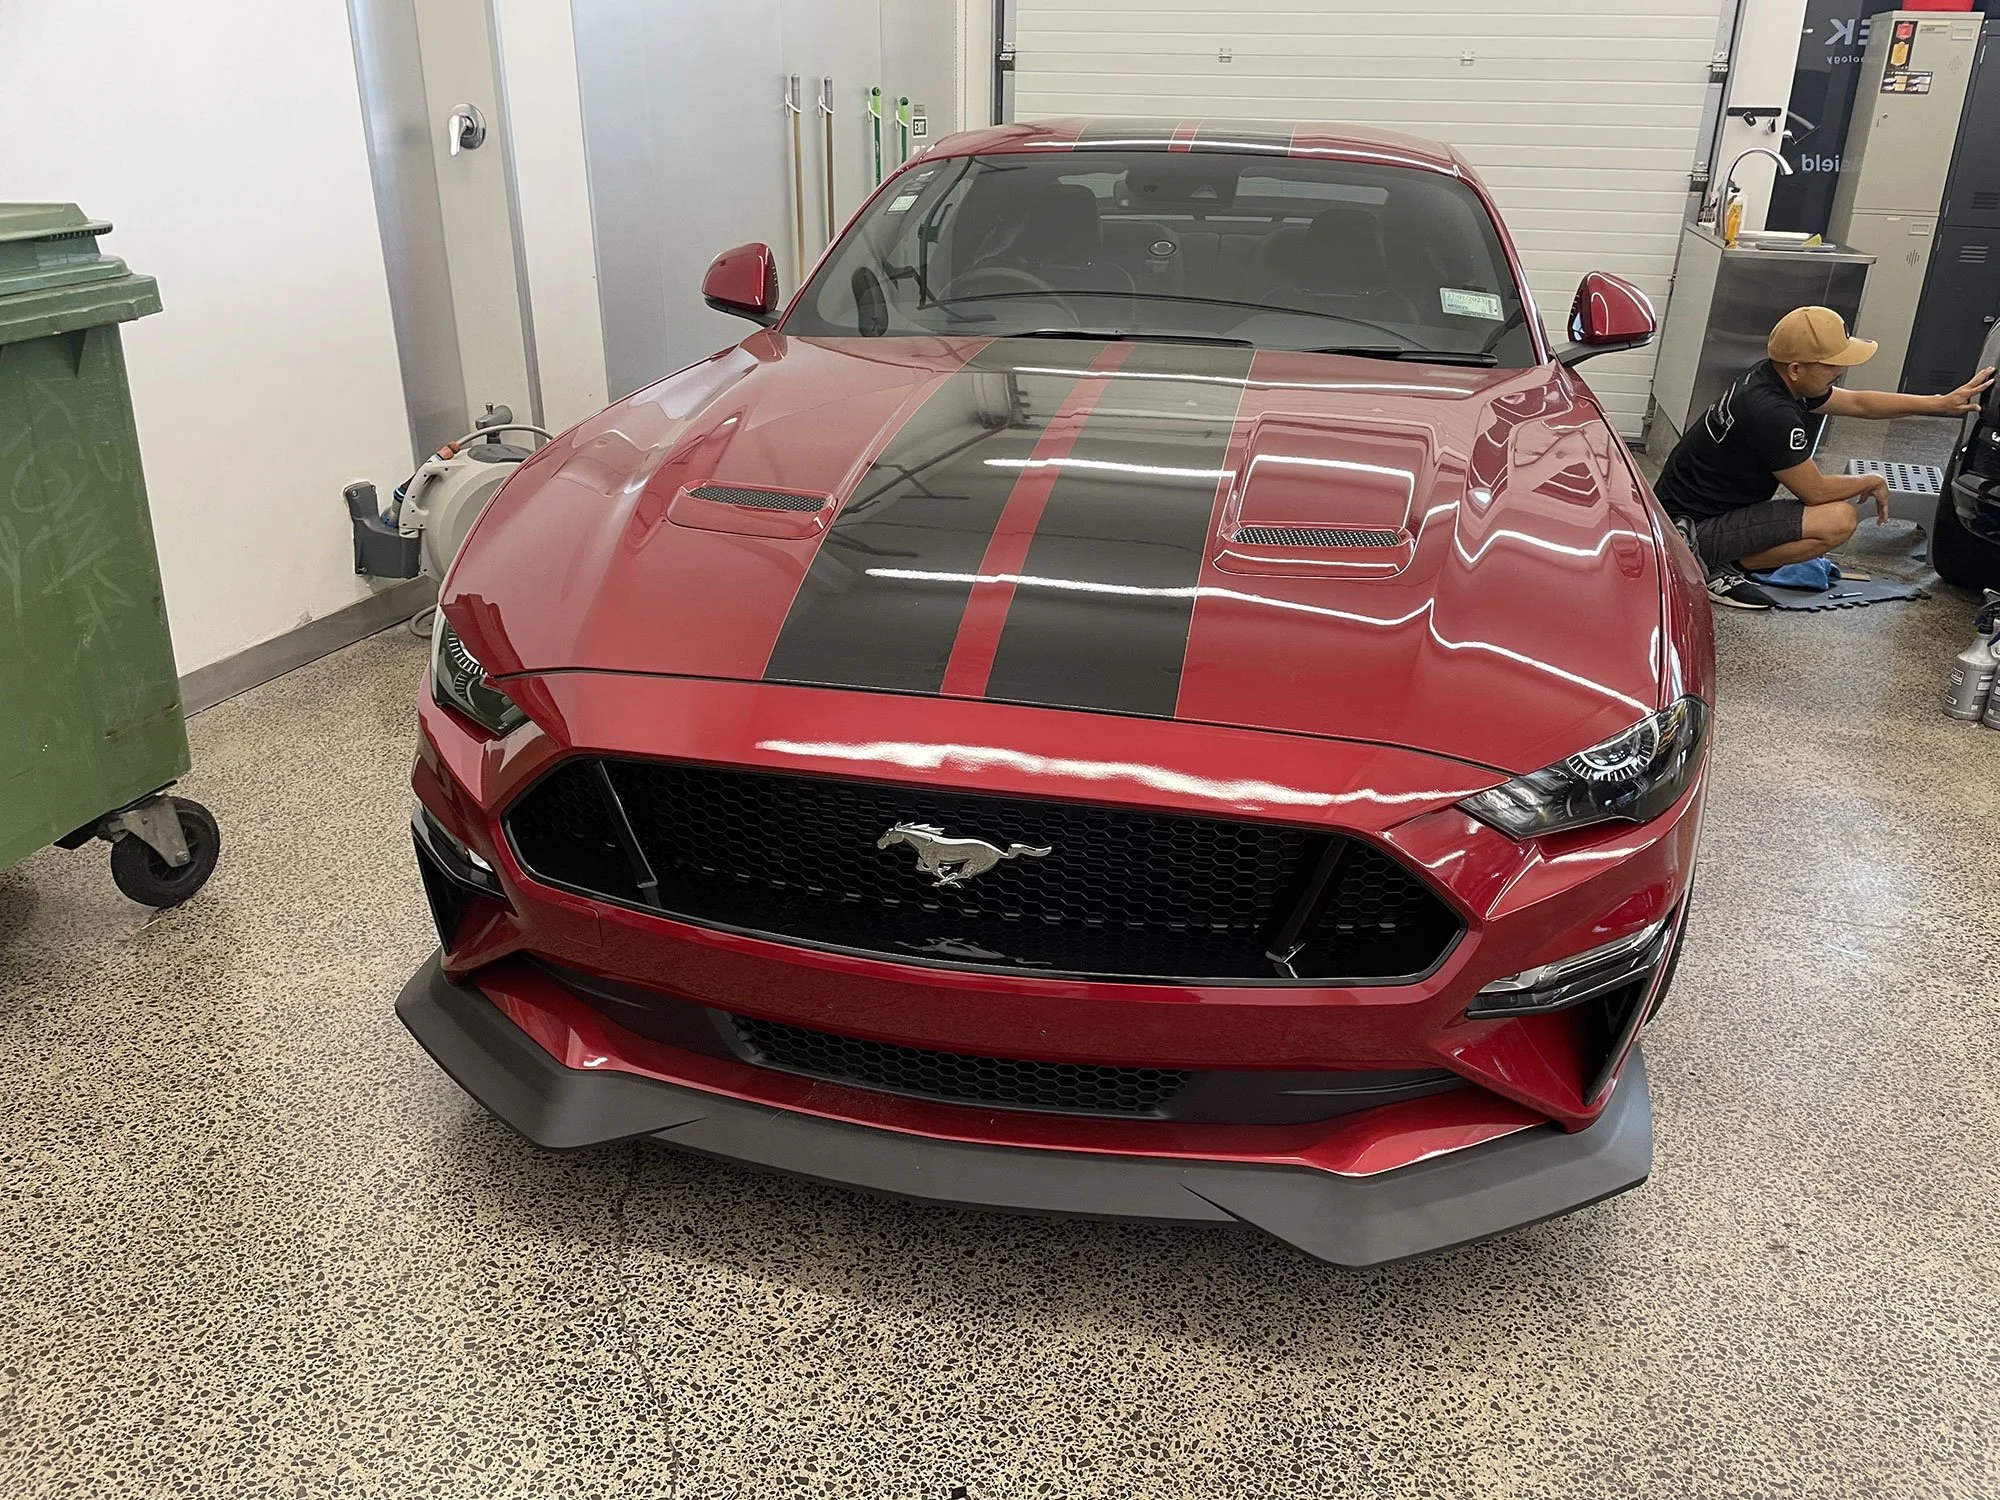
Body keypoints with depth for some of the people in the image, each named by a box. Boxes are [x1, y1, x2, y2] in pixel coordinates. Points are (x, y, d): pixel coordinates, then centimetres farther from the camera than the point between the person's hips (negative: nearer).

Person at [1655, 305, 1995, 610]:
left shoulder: (1769, 376, 4)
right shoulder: (1772, 414, -25)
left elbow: (1858, 402, 19)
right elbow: (1816, 491, -14)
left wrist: (1943, 403, 16)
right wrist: (1873, 482, 5)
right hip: (1699, 528, -10)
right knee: (1839, 519, -18)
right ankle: (1721, 568, -10)